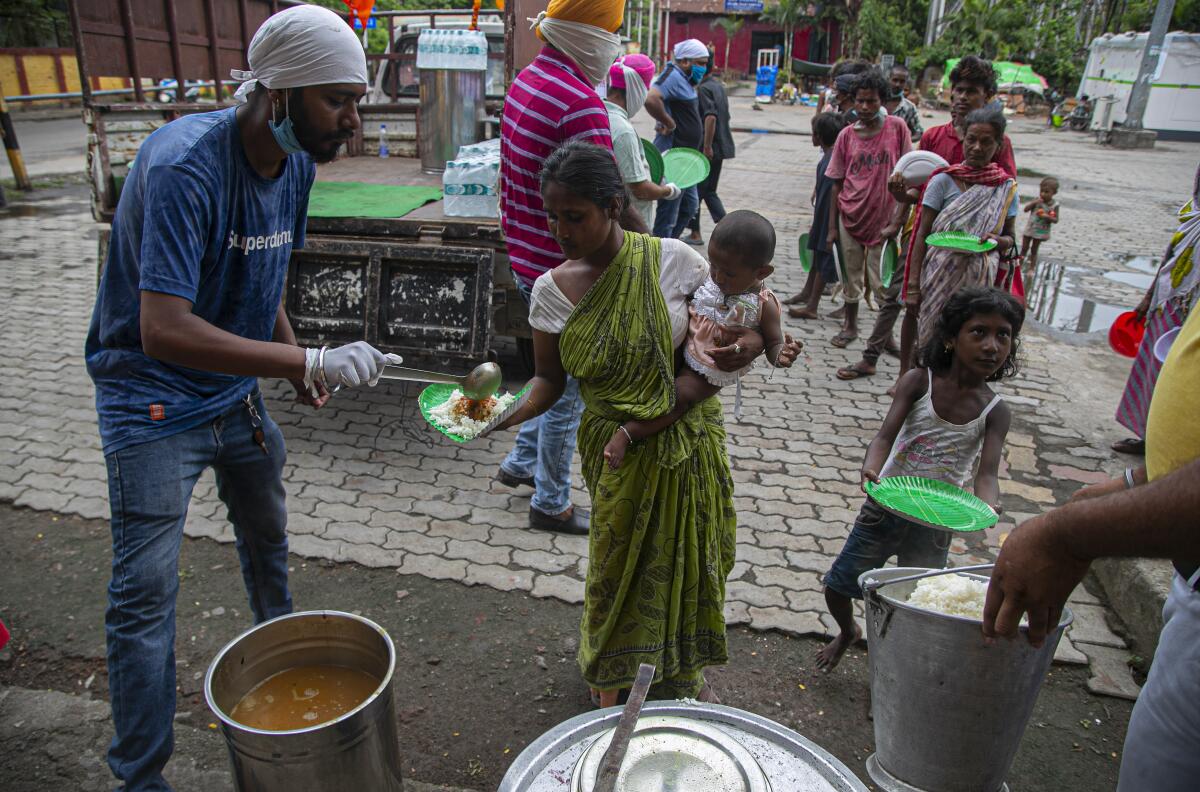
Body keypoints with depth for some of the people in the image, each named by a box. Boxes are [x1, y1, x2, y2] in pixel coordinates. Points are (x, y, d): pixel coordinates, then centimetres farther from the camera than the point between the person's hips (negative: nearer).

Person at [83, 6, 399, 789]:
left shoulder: (295, 163, -4)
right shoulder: (185, 167, -29)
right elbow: (163, 330, -37)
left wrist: (297, 360, 0)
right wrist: (309, 362, -41)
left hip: (236, 390, 8)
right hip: (153, 400, -7)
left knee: (269, 535, 23)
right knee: (146, 590, -3)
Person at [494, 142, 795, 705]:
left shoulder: (670, 259, -12)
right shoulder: (553, 290, -7)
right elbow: (549, 379, -1)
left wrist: (751, 344, -23)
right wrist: (508, 412, -21)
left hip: (689, 442, 1)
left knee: (689, 556, 15)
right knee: (621, 563, 10)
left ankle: (681, 671, 46)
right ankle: (612, 679, 40)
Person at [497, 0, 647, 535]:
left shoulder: (525, 80, 8)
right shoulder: (580, 102, -23)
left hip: (527, 259, 10)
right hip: (563, 271, -9)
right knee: (567, 390, 6)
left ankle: (521, 463, 38)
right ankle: (551, 505, 21)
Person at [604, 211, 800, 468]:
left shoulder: (763, 305, -18)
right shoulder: (707, 275, -7)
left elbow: (773, 344, -13)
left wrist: (781, 354, -36)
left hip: (711, 370, -7)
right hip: (681, 347, 7)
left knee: (679, 396, -22)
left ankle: (626, 434, -25)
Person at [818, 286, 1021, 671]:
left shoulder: (996, 412, -7)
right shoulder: (918, 382, -12)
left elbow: (987, 472, -17)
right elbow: (885, 436, -21)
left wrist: (987, 506, -40)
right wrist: (871, 468, -43)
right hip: (885, 506, 0)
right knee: (838, 586, 10)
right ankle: (848, 631, 42)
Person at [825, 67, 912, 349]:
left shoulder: (896, 127, -4)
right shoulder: (847, 135, 1)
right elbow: (837, 183, 4)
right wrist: (832, 226, 3)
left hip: (883, 217, -2)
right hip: (850, 217, 2)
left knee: (882, 282, 2)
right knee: (851, 275, 13)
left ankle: (885, 333, 21)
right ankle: (850, 326, 30)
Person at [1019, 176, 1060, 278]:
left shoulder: (1054, 205, -12)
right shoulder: (1037, 200, -7)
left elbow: (1055, 220, -10)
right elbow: (1025, 209, -14)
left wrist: (1047, 217, -28)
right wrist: (1034, 203, -28)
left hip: (1041, 231, -2)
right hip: (1030, 228, 2)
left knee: (1034, 250, 7)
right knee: (1024, 248, 9)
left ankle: (1032, 269, 20)